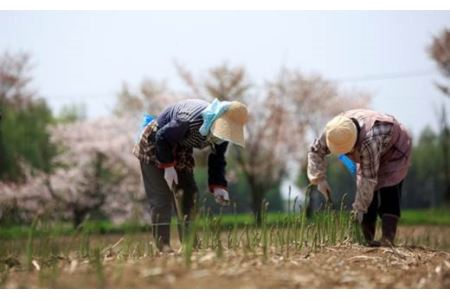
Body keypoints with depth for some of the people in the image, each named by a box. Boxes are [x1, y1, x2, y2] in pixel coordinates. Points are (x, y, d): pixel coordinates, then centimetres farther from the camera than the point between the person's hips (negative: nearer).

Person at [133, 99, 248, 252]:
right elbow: (162, 137, -28)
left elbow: (217, 160, -5)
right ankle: (163, 244, -12)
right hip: (155, 145, -7)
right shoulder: (190, 120, -40)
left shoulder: (223, 130, -16)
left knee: (189, 193, 3)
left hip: (181, 149, 7)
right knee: (162, 196, -13)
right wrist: (168, 166, -26)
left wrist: (218, 187, -18)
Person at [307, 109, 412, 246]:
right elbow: (315, 151, -10)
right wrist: (319, 179, -20)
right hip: (368, 154, 7)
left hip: (394, 150, -7)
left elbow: (369, 178, -39)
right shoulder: (334, 131, -27)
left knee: (388, 192, -21)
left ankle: (387, 239, -28)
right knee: (366, 192, -3)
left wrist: (360, 207, -31)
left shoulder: (369, 141, -46)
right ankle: (367, 239, -2)